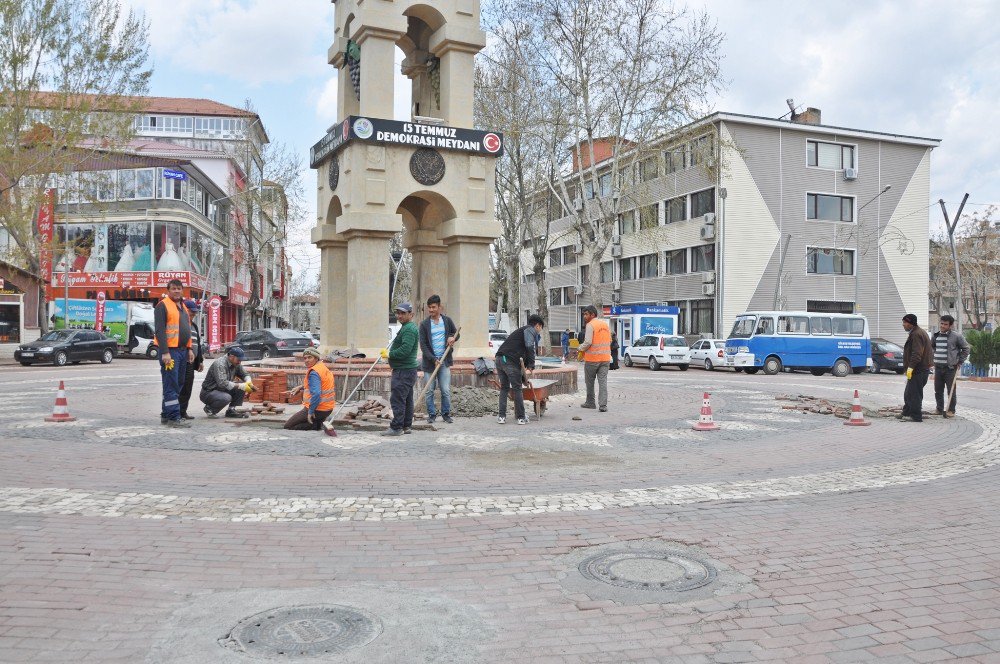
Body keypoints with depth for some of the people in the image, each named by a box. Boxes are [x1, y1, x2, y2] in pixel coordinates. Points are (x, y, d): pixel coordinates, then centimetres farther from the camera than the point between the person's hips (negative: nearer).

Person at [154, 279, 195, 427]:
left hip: (182, 350, 9)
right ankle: (174, 417, -9)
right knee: (171, 385, -9)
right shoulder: (163, 305, -7)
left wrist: (189, 349, 17)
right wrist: (165, 352, -20)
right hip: (170, 350, -9)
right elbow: (159, 330, -14)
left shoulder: (183, 307, 19)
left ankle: (166, 415, 19)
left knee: (178, 384, 11)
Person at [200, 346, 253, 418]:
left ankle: (231, 410, -3)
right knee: (226, 398, -35)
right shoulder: (220, 364, -25)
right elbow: (222, 383, -36)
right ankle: (209, 408, -6)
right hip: (208, 392, -8)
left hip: (222, 390, 8)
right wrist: (241, 386, -37)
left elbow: (245, 374, 8)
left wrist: (249, 382, -16)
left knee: (242, 387, -10)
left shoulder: (236, 364, -1)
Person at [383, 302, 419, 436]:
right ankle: (406, 426, 20)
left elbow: (405, 350, -25)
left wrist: (389, 354, -14)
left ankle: (396, 427, -7)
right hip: (406, 369, 11)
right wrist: (390, 354, 15)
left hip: (404, 371, -11)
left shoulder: (409, 329, -15)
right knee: (406, 399, 14)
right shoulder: (406, 328, 20)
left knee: (397, 399, -10)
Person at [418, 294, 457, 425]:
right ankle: (432, 414, 14)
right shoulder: (424, 324, -2)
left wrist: (452, 337, -4)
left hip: (445, 361, 1)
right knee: (429, 391, 2)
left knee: (446, 390, 0)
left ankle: (446, 413, 14)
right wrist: (434, 359, -14)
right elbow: (423, 345, -5)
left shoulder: (447, 320, 5)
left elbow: (456, 333, 21)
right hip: (429, 361, -1)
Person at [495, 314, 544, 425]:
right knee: (517, 389, 0)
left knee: (504, 388, 15)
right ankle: (521, 417, 6)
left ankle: (501, 416, 11)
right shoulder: (530, 330, 5)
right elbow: (530, 347, -14)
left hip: (499, 359, 8)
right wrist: (531, 366, -10)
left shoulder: (521, 330, 32)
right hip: (510, 361, -8)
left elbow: (523, 352, 32)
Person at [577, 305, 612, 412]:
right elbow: (610, 341, 16)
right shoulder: (605, 324, 12)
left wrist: (581, 348, -1)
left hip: (592, 358, -6)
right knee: (603, 381, 1)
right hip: (605, 358, 6)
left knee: (590, 381, 10)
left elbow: (588, 342, -18)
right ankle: (603, 405, -6)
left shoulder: (590, 325, -11)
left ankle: (590, 402, 20)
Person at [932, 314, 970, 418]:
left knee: (951, 390, -1)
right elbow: (931, 347, 26)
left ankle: (951, 410, 7)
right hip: (938, 367, 5)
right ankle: (939, 409, 18)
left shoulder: (956, 336, -5)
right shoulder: (935, 336, 9)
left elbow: (965, 348, 2)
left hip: (950, 368, -5)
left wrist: (960, 362, -1)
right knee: (938, 390, 8)